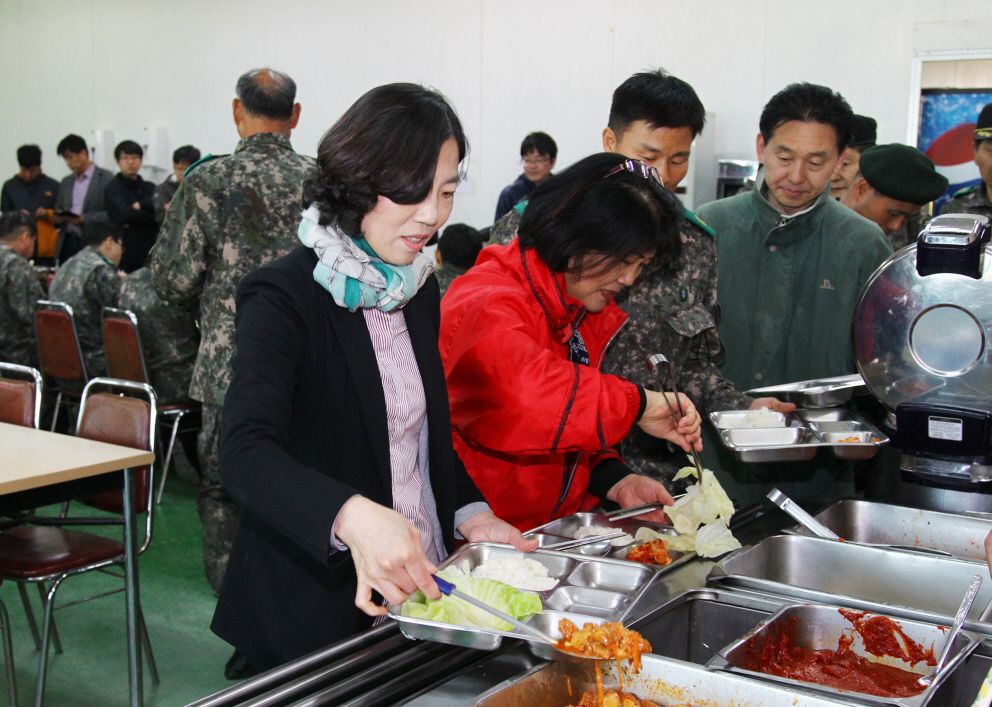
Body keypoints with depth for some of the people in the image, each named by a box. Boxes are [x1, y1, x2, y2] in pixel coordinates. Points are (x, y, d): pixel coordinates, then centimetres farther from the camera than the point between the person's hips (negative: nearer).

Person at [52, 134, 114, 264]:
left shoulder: (106, 178, -1)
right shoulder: (66, 182, 21)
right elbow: (58, 209, 26)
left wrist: (84, 219, -17)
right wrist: (57, 218, 3)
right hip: (67, 244, 6)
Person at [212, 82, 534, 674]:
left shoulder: (420, 290, 6)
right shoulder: (283, 297, -17)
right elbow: (246, 453, -30)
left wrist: (468, 511, 0)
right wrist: (351, 516, -47)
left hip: (422, 581, 7)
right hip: (313, 610, -7)